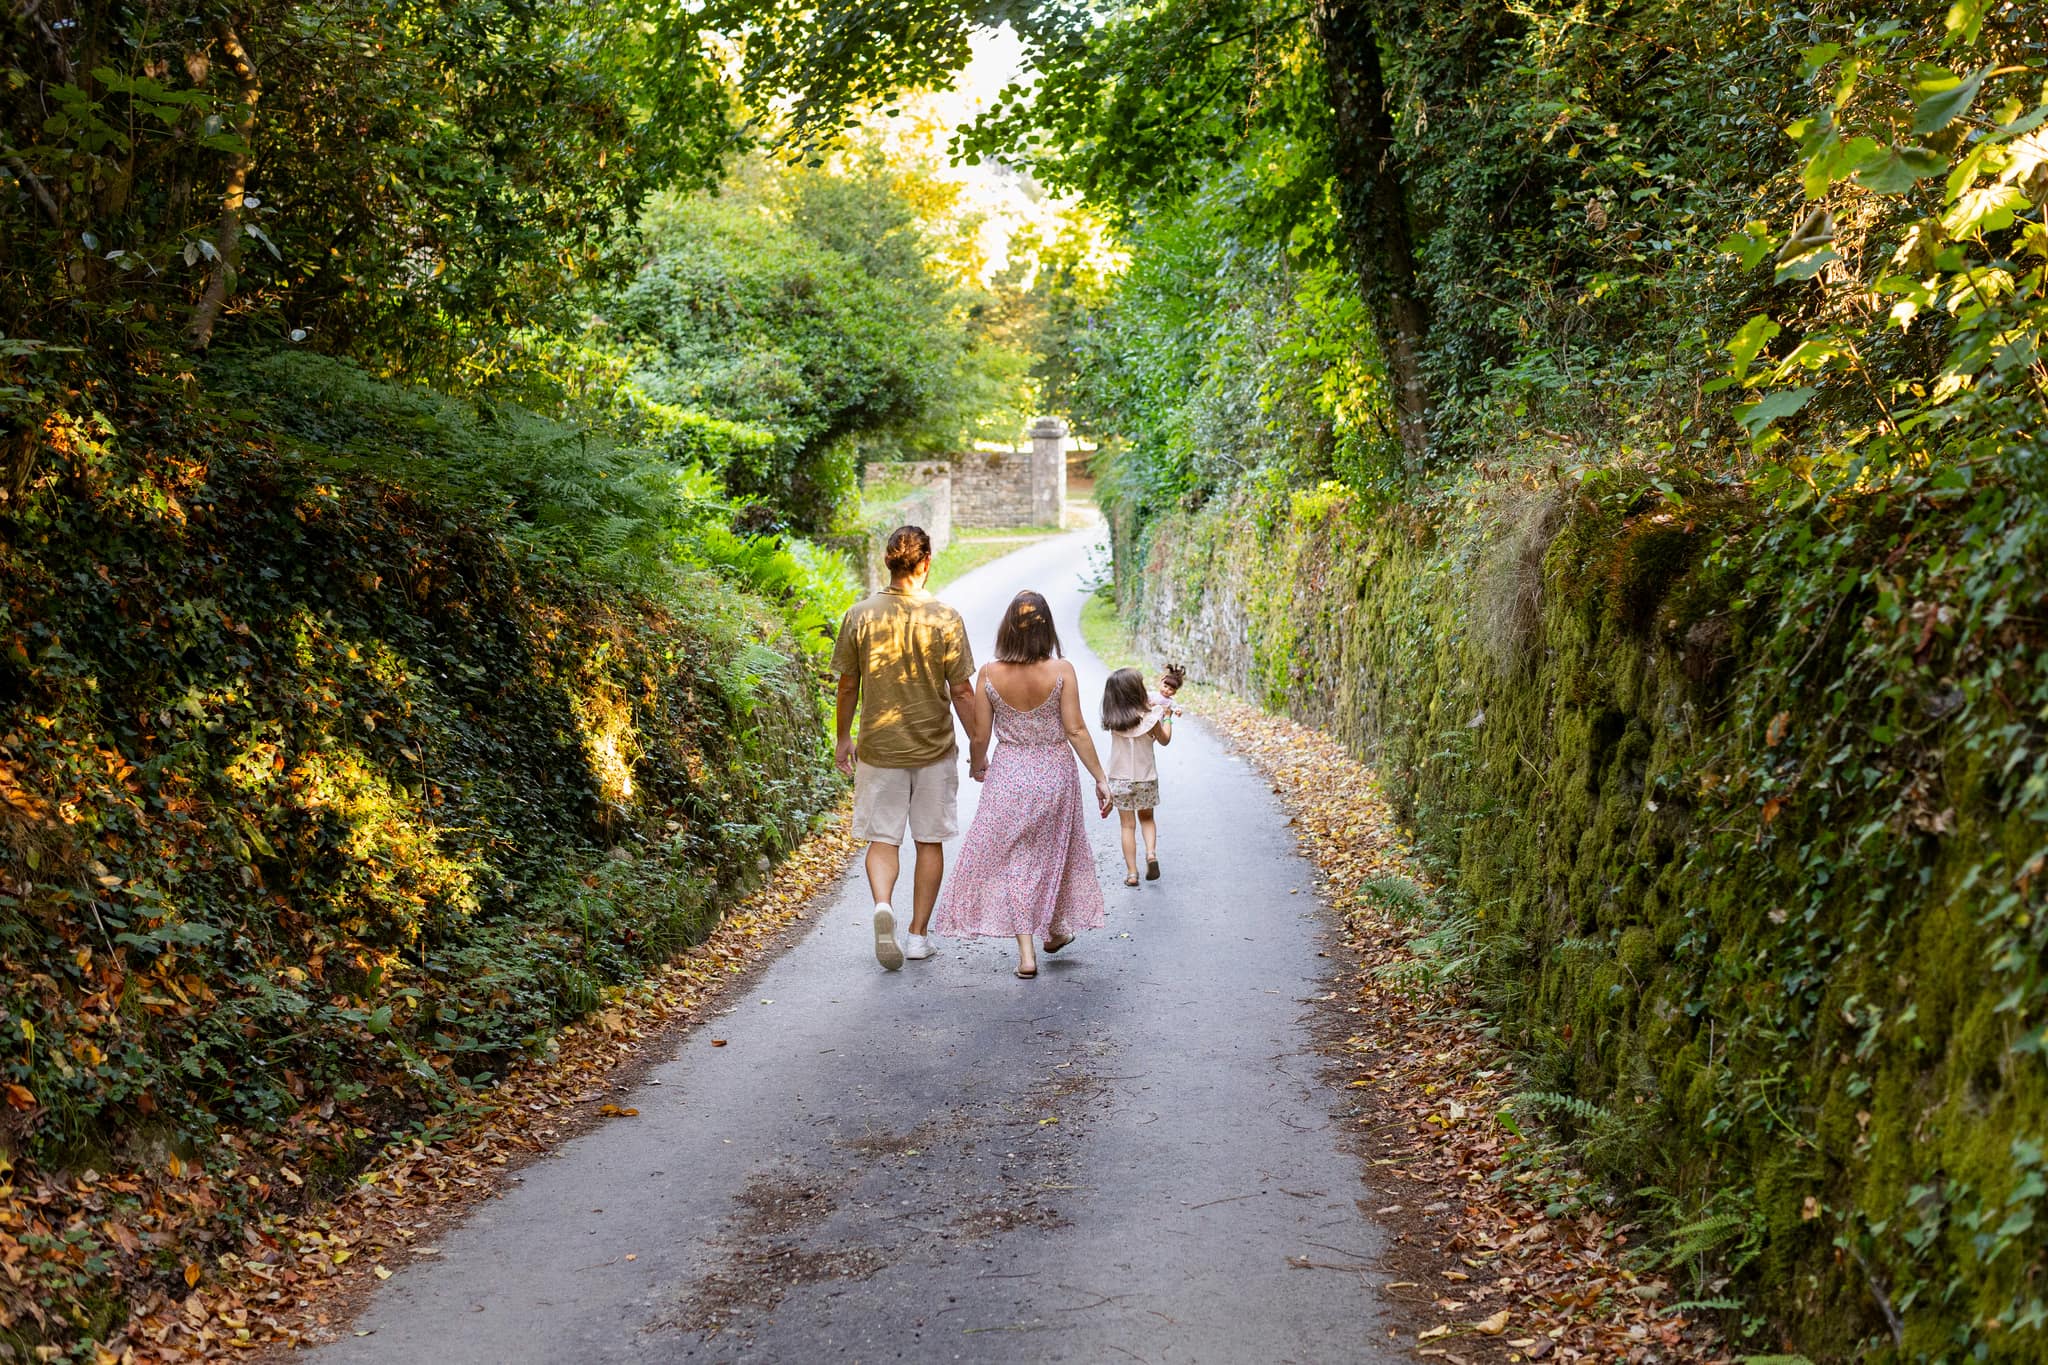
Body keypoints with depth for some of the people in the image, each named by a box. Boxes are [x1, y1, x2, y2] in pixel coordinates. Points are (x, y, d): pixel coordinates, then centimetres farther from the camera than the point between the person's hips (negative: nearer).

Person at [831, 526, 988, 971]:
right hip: (934, 748, -1)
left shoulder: (861, 615, -5)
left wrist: (843, 738, 15)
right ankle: (918, 934, 16)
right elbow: (961, 690, -7)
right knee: (930, 841, 12)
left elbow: (848, 684, 2)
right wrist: (977, 742, 5)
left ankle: (883, 904, -18)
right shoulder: (945, 617, -10)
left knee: (882, 838, 8)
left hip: (878, 746, 1)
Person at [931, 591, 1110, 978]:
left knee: (1013, 859, 7)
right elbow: (1076, 730, -12)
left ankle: (1026, 952, 0)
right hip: (1055, 771, 0)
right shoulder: (1061, 671, -13)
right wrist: (1099, 778, -4)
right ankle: (1055, 929, 38)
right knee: (1053, 852, 22)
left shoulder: (990, 674, -10)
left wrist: (977, 765, 19)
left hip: (1008, 773, 0)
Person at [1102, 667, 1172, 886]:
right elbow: (1164, 740, -1)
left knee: (1128, 825, 9)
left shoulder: (1113, 719, -10)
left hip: (1119, 779, 1)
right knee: (1146, 818, 21)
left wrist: (1157, 695, 12)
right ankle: (1151, 853, -3)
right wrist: (1167, 716, 11)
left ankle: (1131, 872, 8)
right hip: (1146, 778, -1)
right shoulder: (1150, 717, -18)